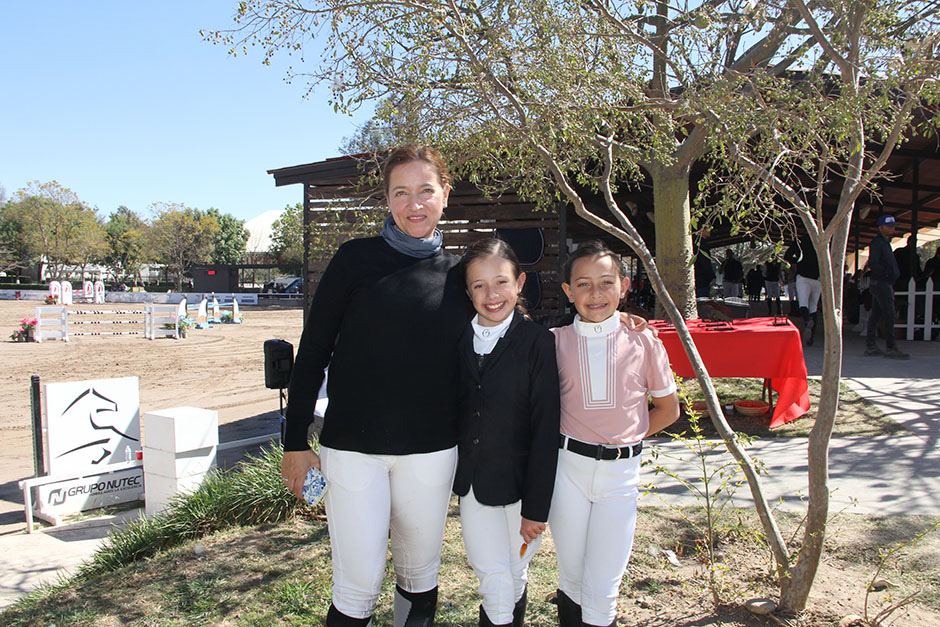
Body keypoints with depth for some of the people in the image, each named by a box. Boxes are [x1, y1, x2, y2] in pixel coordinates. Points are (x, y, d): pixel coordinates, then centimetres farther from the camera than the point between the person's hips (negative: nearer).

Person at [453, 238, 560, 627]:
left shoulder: (538, 342, -12)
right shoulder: (458, 340, 0)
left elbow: (546, 429, -12)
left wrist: (536, 507, -12)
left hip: (521, 484, -2)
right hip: (473, 485, 2)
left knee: (515, 577, 17)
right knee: (493, 581, 3)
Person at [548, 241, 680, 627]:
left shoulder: (644, 343, -4)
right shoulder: (556, 342, -4)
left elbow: (668, 409, 9)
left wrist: (626, 437, 2)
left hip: (621, 470, 0)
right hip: (569, 466, 1)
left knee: (602, 587, 5)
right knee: (571, 576, 16)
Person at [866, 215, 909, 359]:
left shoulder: (885, 242, 19)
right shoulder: (877, 243, -11)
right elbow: (872, 263, -21)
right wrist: (887, 271, -26)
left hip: (884, 283, 10)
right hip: (881, 283, -10)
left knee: (875, 315, 10)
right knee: (889, 316, -11)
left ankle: (870, 346, 13)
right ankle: (891, 348, -11)